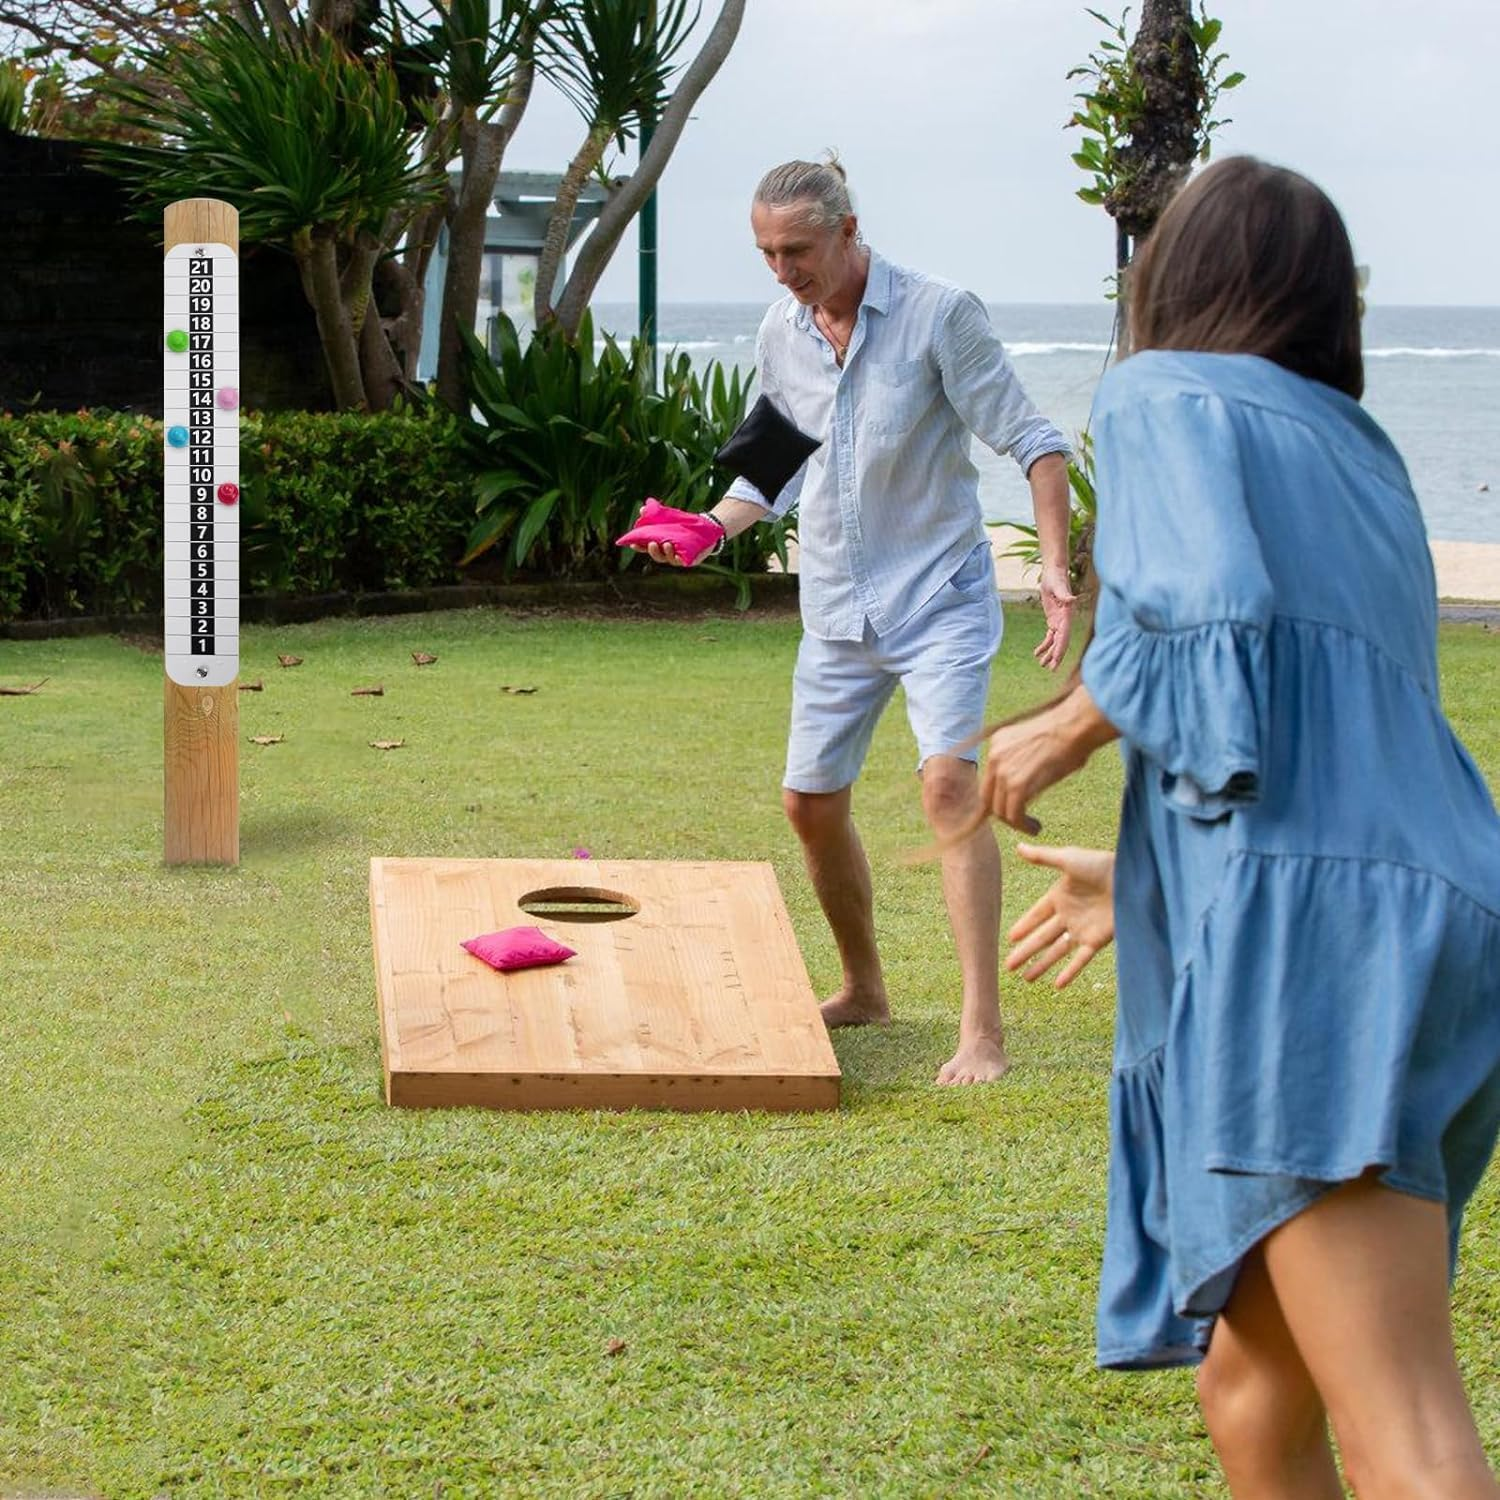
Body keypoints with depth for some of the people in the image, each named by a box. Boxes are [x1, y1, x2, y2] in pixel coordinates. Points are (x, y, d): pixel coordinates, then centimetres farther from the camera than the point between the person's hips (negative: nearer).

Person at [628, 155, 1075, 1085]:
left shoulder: (940, 315, -13)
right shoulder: (781, 336, 5)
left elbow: (1033, 441, -11)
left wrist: (1056, 566, -22)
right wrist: (706, 527, -2)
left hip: (939, 595, -6)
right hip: (838, 612, 6)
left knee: (949, 780, -22)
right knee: (812, 803, 10)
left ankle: (984, 1031, -22)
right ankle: (865, 990, 32)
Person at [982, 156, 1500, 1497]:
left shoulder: (1167, 397, 6)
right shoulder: (1359, 453, 28)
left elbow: (1209, 622, -14)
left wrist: (1067, 732, 4)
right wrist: (1147, 876, 43)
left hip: (1307, 934, -8)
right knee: (1253, 1387, 19)